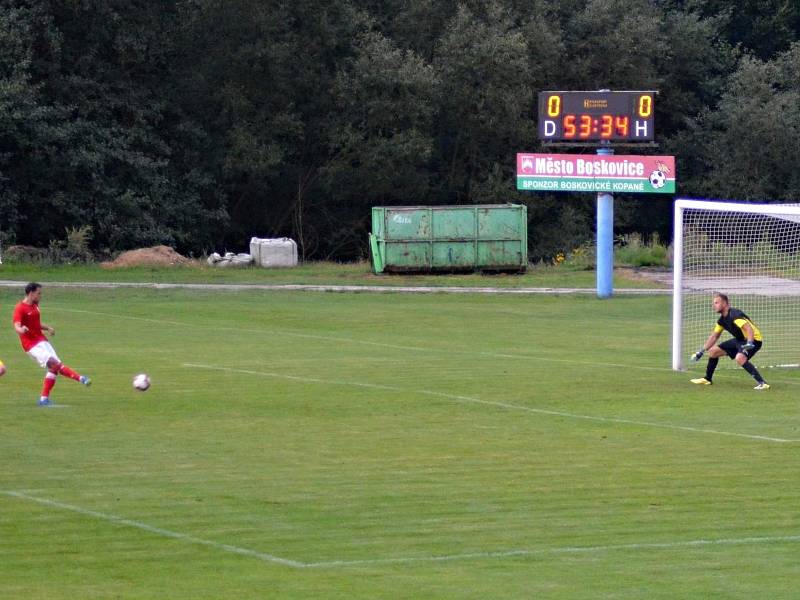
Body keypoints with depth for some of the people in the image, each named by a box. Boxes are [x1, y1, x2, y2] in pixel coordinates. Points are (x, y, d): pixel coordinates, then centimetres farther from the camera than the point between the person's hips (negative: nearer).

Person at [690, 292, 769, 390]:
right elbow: (714, 336, 16)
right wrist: (701, 351, 15)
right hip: (740, 340, 10)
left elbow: (749, 329, -37)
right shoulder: (722, 320, 4)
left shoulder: (734, 315, -25)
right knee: (713, 351, 13)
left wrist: (749, 343, -53)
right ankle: (707, 379, 30)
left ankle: (761, 383, -37)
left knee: (740, 358, -37)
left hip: (754, 339, -10)